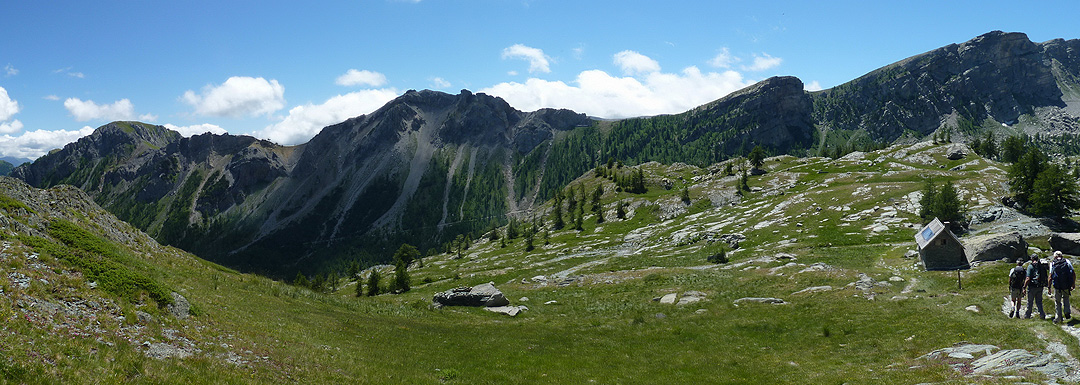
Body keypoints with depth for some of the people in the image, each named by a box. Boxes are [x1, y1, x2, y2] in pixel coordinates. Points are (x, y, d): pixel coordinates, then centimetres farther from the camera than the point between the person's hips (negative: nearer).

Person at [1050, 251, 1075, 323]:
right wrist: (1073, 283, 14)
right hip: (1067, 286, 1)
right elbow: (1074, 274, 2)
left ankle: (1058, 318, 12)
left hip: (1057, 286, -1)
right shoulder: (1067, 261, 2)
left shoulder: (1052, 264, 0)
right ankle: (1067, 312, 12)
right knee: (1066, 298, 27)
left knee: (1057, 302, 11)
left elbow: (1050, 277, -3)